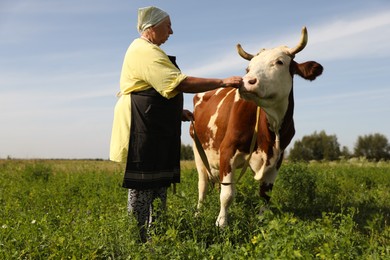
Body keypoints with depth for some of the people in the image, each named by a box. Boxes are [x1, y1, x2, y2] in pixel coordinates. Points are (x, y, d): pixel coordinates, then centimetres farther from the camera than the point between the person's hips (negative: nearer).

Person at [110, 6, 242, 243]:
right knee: (142, 187, -5)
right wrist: (223, 82, -21)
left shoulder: (145, 50, 22)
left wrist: (176, 111, 18)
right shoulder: (146, 52, -14)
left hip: (156, 132, 11)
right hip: (142, 131, -11)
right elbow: (181, 83, -23)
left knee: (158, 186, 12)